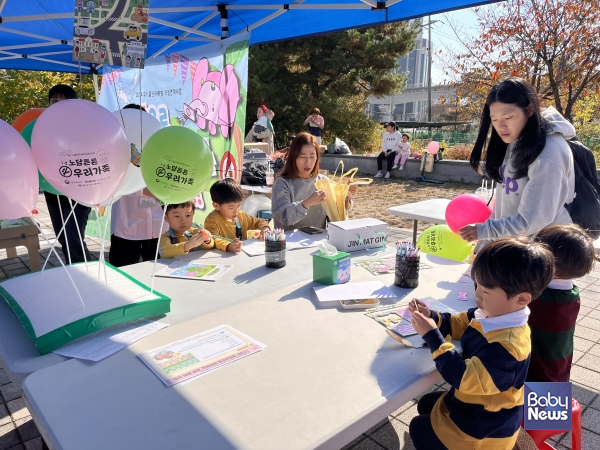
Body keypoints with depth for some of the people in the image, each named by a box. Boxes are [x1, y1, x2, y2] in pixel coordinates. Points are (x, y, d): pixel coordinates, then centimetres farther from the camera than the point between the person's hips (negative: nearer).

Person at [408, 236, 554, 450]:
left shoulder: (506, 345, -39)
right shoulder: (491, 313, -10)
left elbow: (464, 378, -35)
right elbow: (458, 324, 7)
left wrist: (432, 336, -33)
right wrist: (431, 317, -13)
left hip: (484, 426, -9)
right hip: (475, 402, 9)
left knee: (419, 429, 8)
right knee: (425, 405, 26)